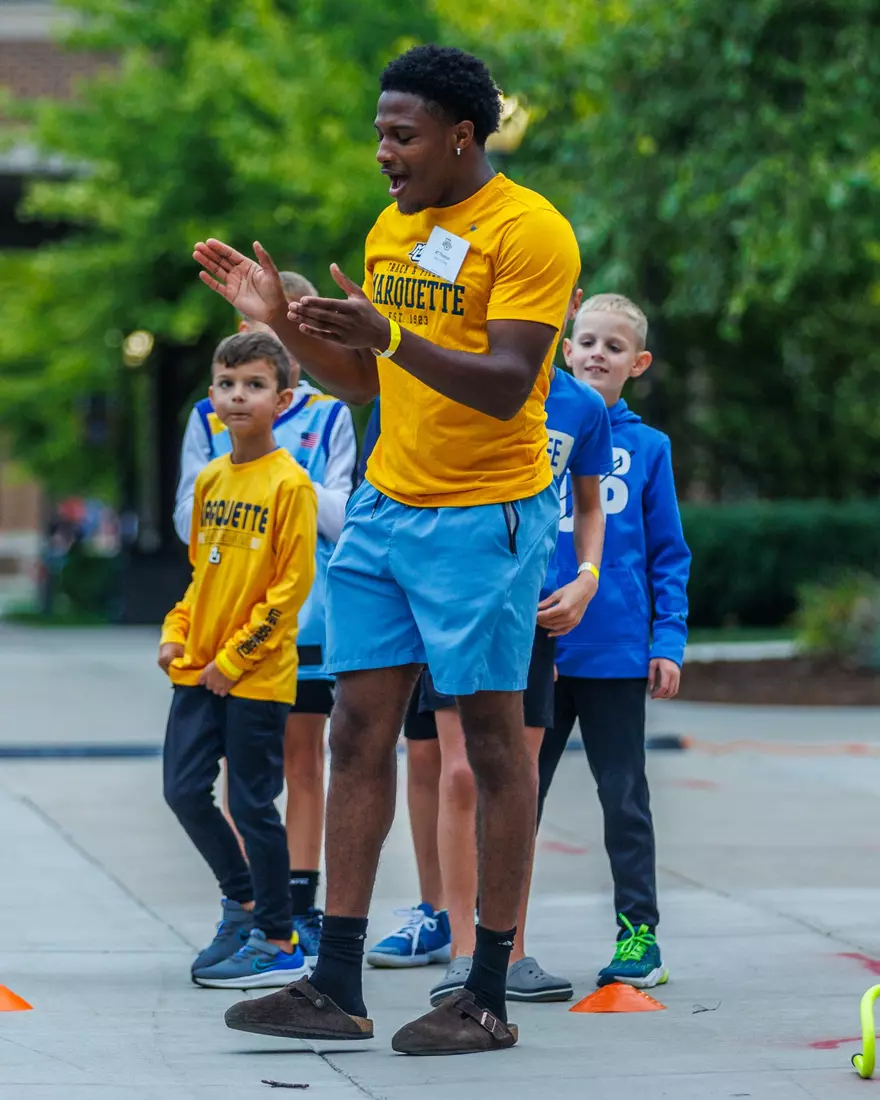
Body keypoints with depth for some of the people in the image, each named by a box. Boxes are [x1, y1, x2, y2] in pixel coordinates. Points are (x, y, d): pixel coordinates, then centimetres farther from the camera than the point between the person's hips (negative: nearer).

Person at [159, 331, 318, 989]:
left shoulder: (290, 484, -12)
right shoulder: (210, 479, 9)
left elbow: (292, 585, -14)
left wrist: (235, 657, -15)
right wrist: (176, 634, 5)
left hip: (258, 675, -7)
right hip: (199, 669, 7)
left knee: (253, 805, -2)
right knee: (185, 791, 7)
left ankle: (279, 945, 9)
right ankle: (241, 897, 29)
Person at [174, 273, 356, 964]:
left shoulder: (329, 418, 6)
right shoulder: (210, 420, 9)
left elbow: (344, 516, -2)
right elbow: (189, 516, 4)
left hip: (306, 614, -1)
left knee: (303, 761, 2)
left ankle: (301, 906, 6)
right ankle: (243, 907, 7)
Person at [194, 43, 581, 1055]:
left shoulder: (528, 232, -11)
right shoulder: (390, 231, 14)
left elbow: (506, 386, -20)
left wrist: (392, 336, -31)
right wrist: (281, 321, 5)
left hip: (486, 515, -7)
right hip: (384, 508, 8)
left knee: (492, 740, -1)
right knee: (358, 732, 3)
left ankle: (488, 998, 4)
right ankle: (335, 987, 6)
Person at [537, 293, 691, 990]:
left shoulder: (647, 447, 3)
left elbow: (669, 554, 5)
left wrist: (668, 641, -2)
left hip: (617, 652, -1)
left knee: (624, 796, 7)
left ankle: (639, 930, 15)